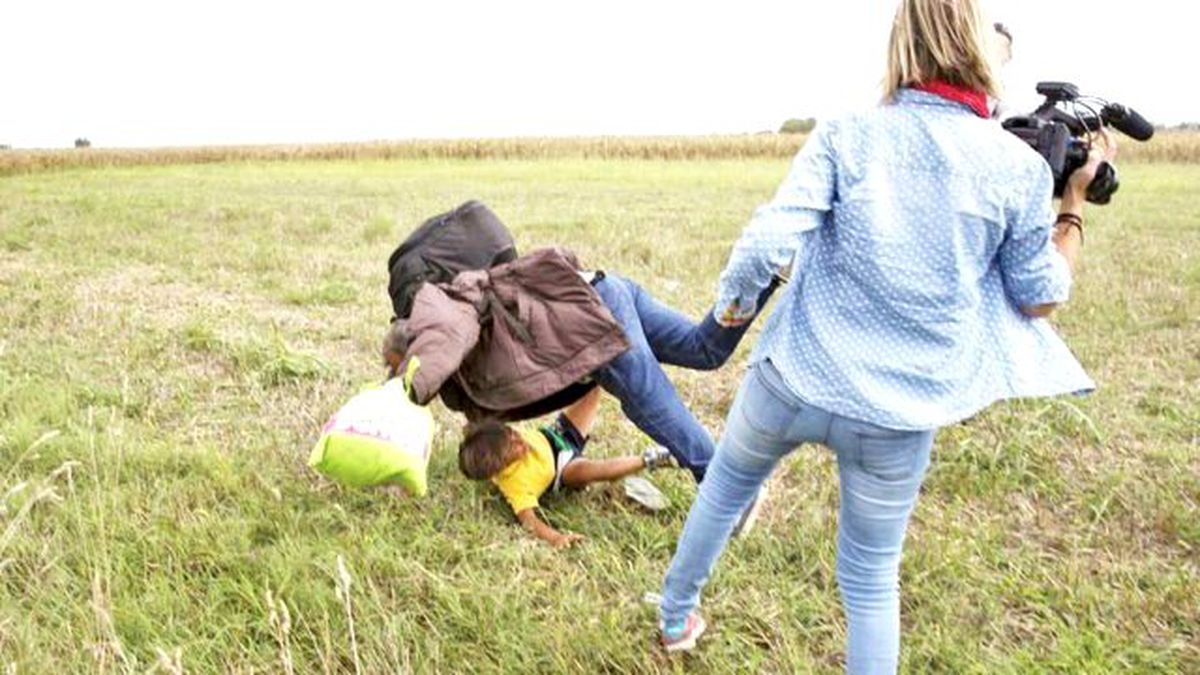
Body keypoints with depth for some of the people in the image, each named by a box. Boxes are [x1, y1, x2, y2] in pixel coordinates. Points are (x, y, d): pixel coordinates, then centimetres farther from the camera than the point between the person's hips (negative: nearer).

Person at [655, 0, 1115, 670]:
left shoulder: (845, 136, -7)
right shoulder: (1020, 165, -5)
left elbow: (767, 242, -18)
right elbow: (1040, 298, 5)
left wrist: (734, 301, 2)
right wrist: (1074, 201, 16)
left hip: (795, 380, 1)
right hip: (899, 415, 0)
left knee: (725, 487, 28)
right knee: (872, 578, 17)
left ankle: (676, 617, 50)